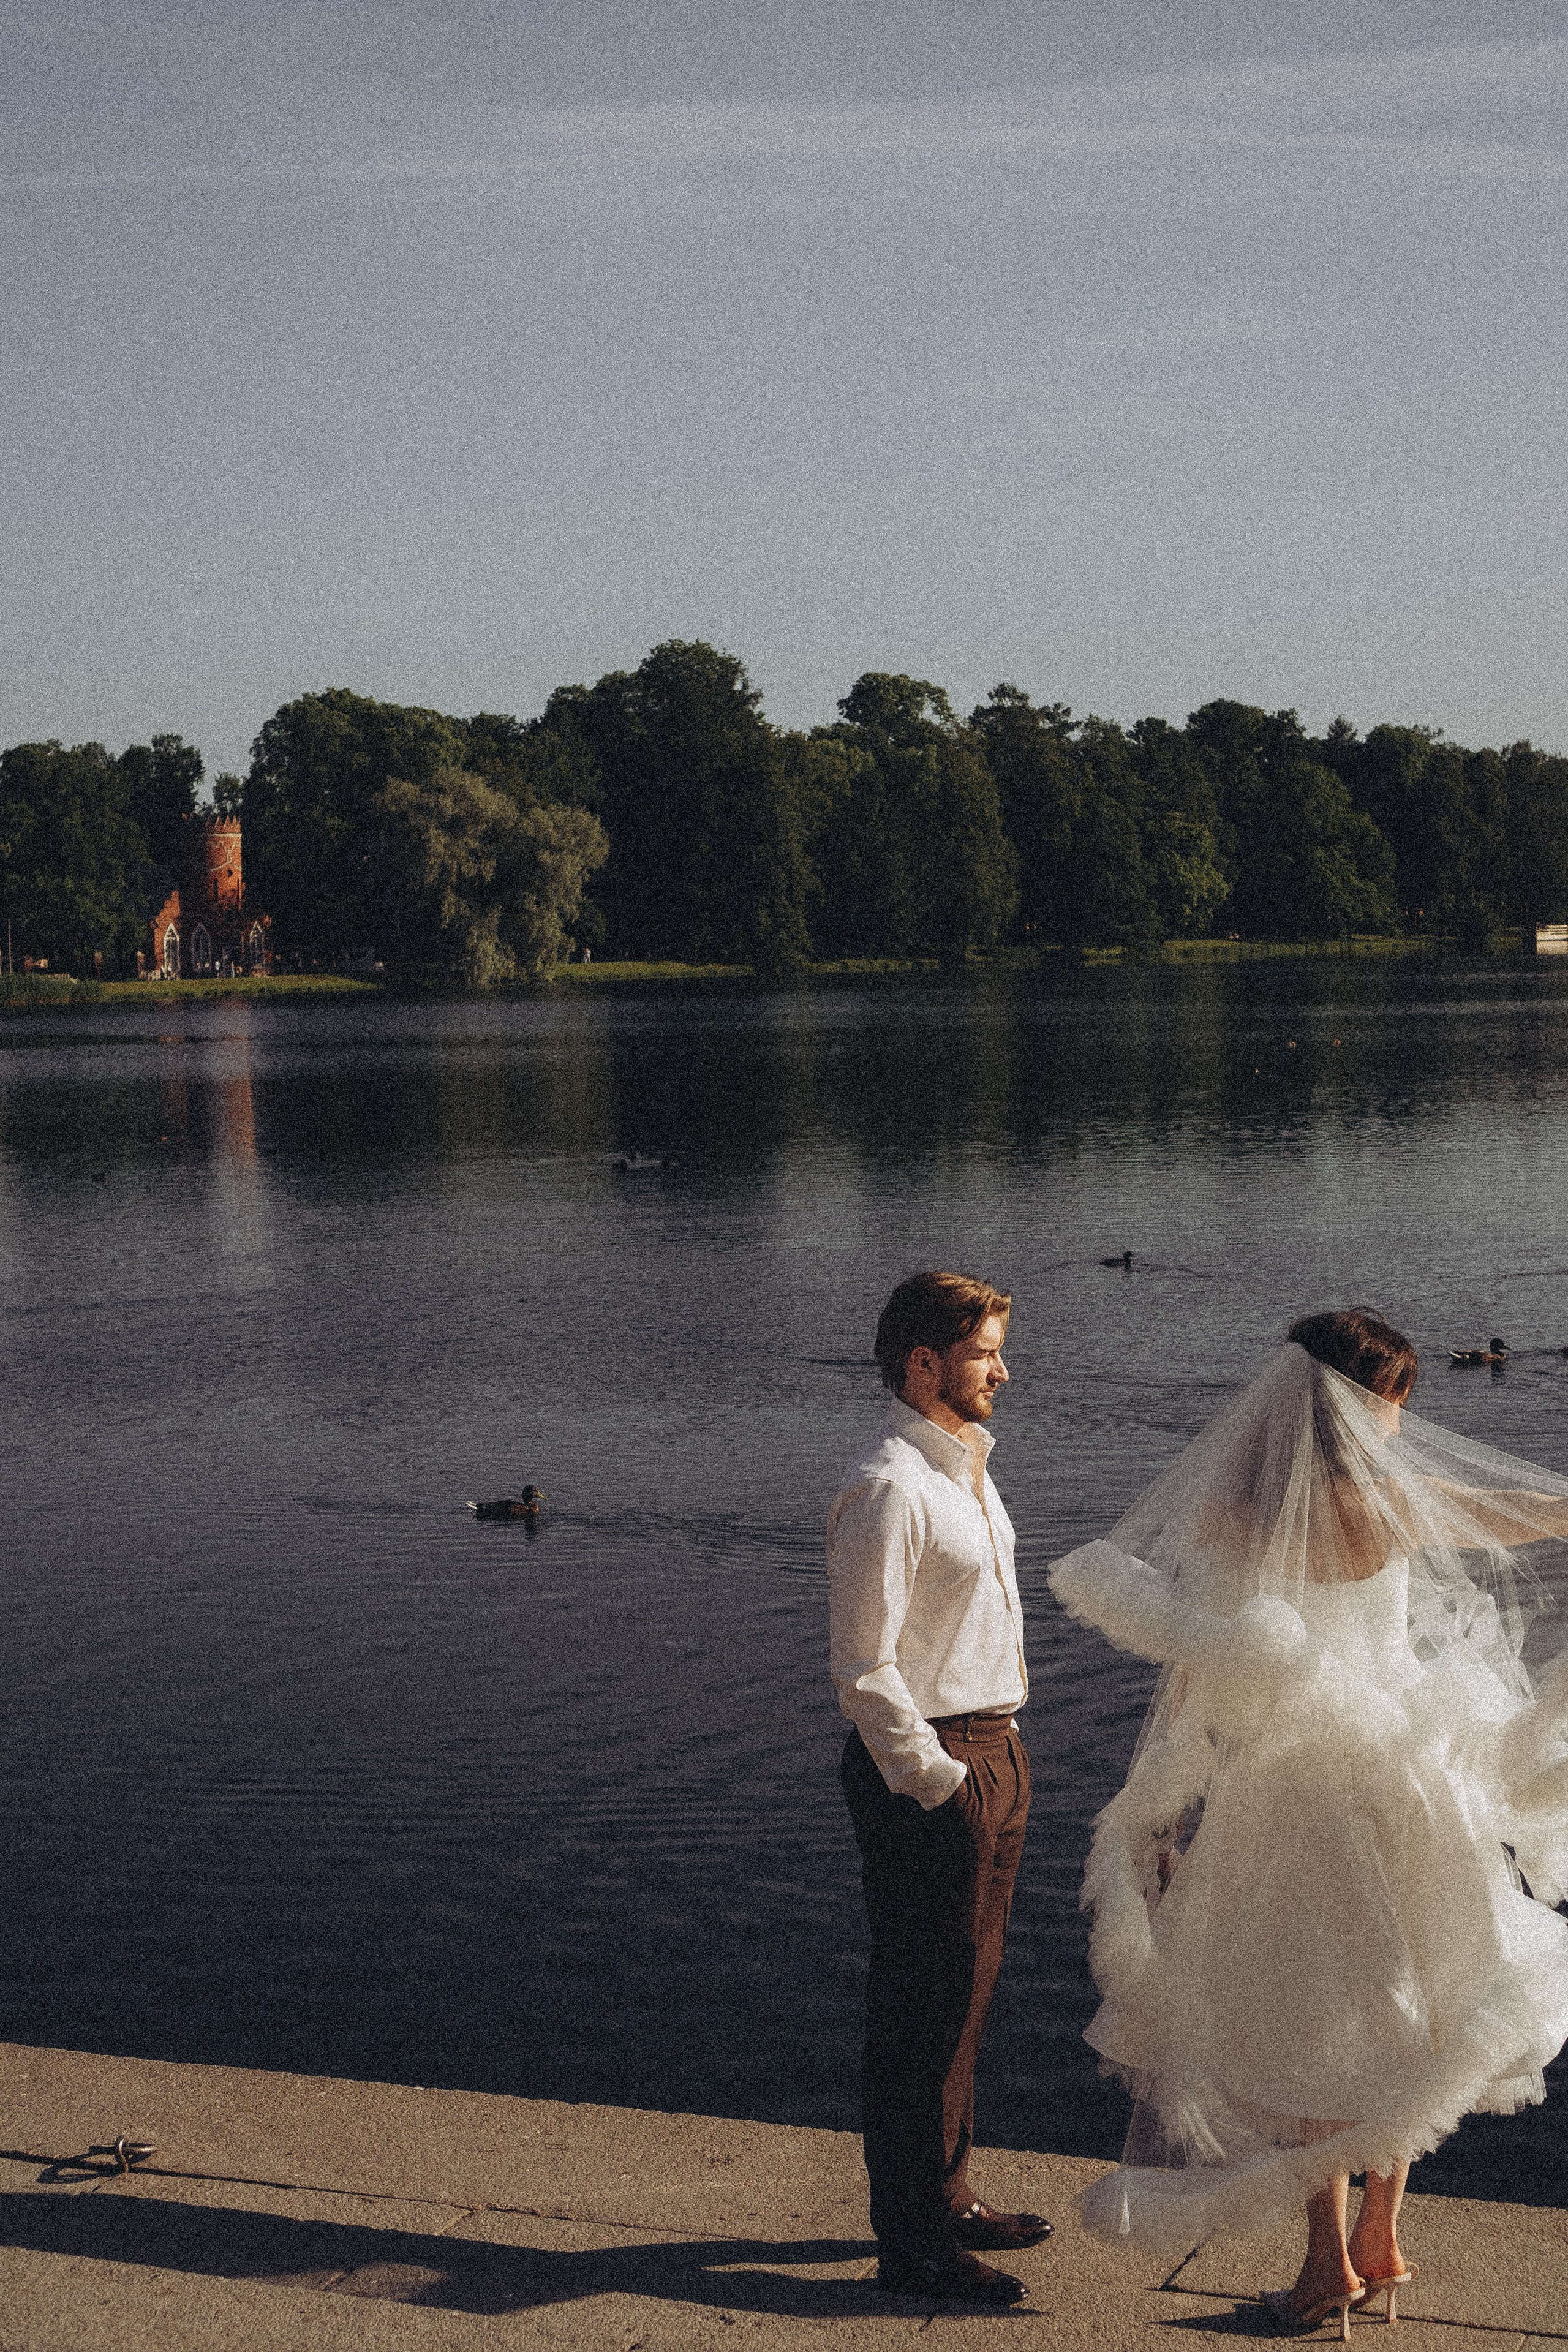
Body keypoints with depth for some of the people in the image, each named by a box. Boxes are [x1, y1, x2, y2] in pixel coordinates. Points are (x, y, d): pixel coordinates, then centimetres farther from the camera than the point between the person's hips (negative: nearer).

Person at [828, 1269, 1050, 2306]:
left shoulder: (967, 1470, 12)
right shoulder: (889, 1491, -19)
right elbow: (865, 1671, -20)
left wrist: (999, 1757, 17)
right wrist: (937, 1782, -18)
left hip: (993, 1754, 10)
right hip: (928, 1768, -10)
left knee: (967, 1991, 19)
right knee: (925, 2006, -1)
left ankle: (947, 2195, 33)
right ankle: (913, 2240, 9)